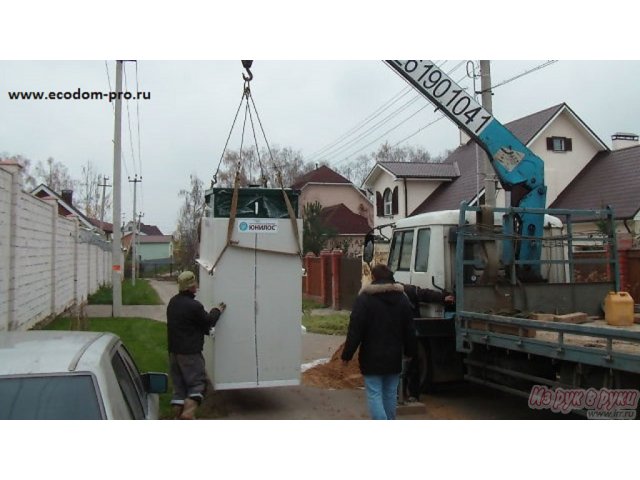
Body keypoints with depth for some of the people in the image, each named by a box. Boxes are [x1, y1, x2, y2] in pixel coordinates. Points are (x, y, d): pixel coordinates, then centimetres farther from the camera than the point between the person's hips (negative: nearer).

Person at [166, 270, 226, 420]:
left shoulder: (173, 302, 9)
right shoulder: (194, 306, -20)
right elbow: (208, 321, -6)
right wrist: (217, 311, 13)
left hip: (173, 350, 8)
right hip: (190, 352, -8)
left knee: (178, 385, 14)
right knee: (197, 382, 1)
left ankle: (177, 415, 14)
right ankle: (188, 413, -15)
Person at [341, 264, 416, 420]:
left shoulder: (364, 299, -10)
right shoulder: (402, 299, 7)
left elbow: (355, 331, -14)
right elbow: (409, 330, 11)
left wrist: (347, 354, -7)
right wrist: (409, 352, 22)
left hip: (372, 358, -5)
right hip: (394, 358, 5)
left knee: (374, 394, -3)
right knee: (390, 394, 15)